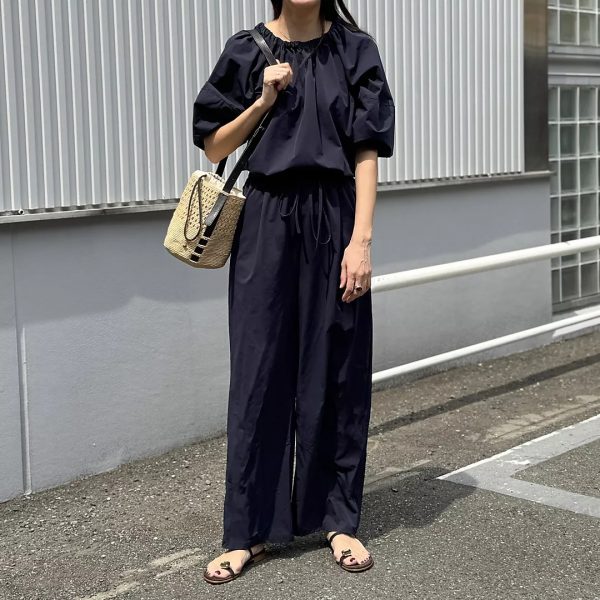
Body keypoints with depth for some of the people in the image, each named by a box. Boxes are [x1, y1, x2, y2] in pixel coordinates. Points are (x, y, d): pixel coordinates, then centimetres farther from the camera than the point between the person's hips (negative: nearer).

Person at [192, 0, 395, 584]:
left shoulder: (354, 50, 4)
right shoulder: (246, 51, 5)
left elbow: (367, 152, -1)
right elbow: (212, 146, 7)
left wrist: (361, 239, -9)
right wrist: (264, 101, -7)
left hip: (334, 223, 0)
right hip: (266, 224, 0)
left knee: (336, 373, 5)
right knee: (258, 376, 2)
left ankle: (338, 518, 18)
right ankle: (248, 530, 10)